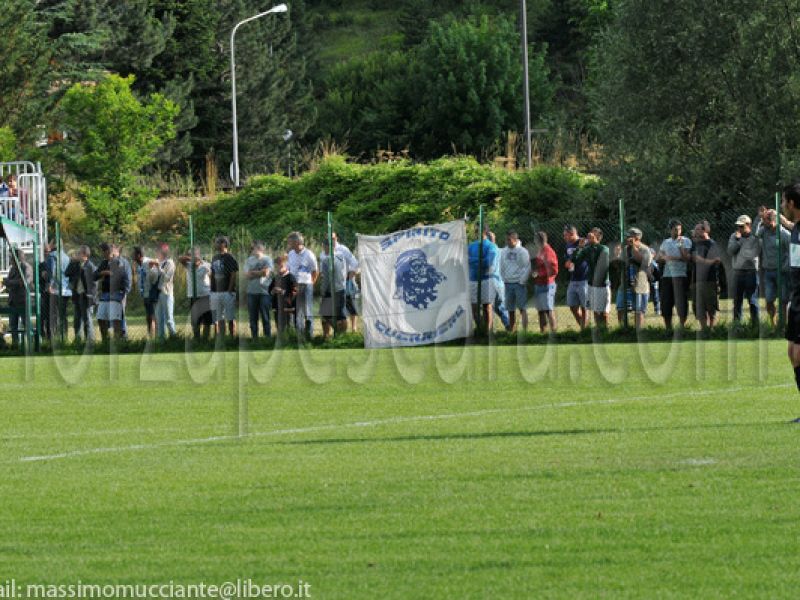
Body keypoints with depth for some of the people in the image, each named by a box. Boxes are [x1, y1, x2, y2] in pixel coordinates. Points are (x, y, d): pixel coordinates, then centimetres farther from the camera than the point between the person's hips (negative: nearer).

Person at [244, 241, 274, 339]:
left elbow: (266, 272, -13)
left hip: (264, 291, -3)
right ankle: (254, 338, 13)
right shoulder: (249, 260, 10)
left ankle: (268, 338, 2)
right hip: (252, 292, 3)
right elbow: (247, 276, 0)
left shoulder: (267, 260, 1)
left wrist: (253, 272, -3)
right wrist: (260, 273, -7)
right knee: (253, 318, 6)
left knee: (265, 317, -2)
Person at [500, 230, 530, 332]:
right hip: (508, 283, 5)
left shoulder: (522, 251, -7)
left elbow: (527, 268, -7)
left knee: (522, 308, -7)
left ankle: (525, 330, -9)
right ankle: (511, 330, 15)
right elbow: (502, 267, 15)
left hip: (519, 284, -5)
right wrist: (504, 279, 5)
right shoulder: (504, 252, 8)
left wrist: (522, 281, -11)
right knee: (510, 309, 9)